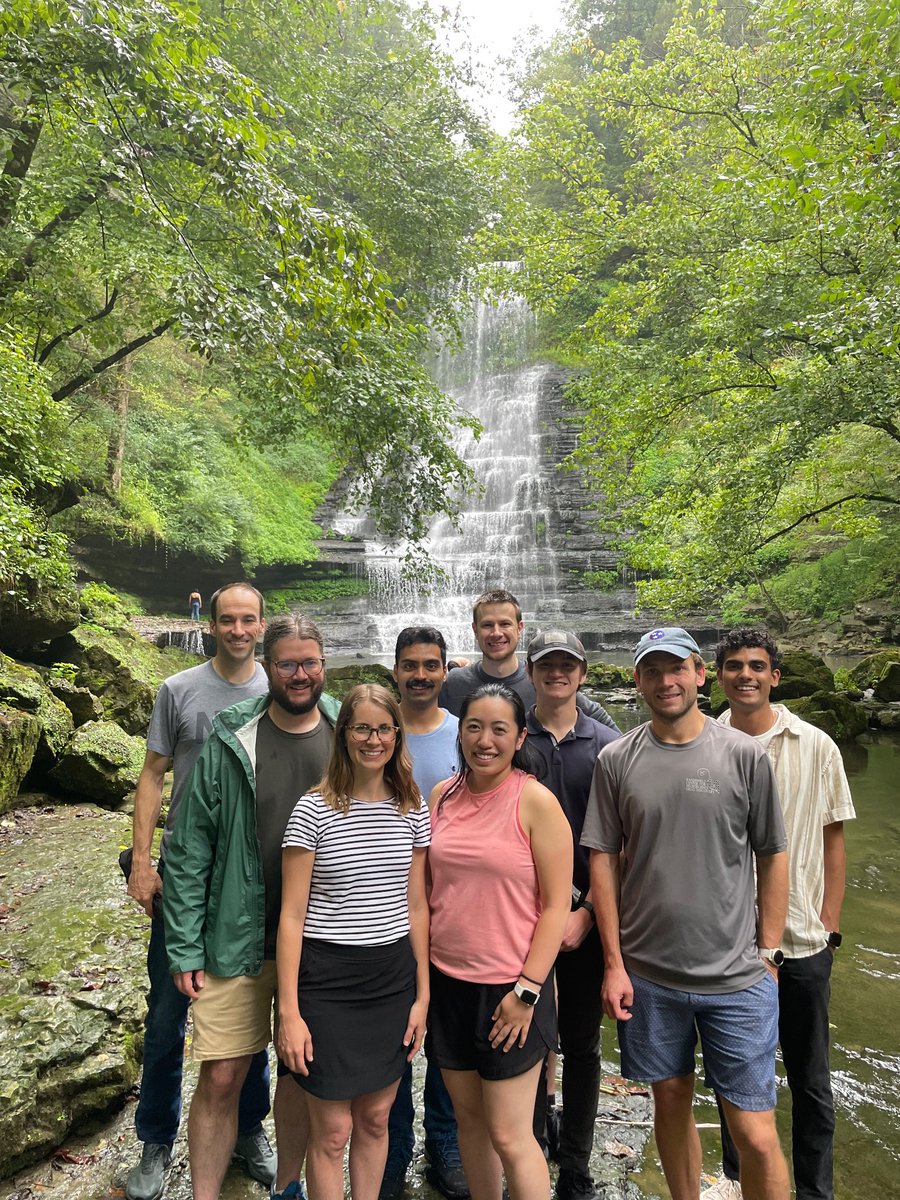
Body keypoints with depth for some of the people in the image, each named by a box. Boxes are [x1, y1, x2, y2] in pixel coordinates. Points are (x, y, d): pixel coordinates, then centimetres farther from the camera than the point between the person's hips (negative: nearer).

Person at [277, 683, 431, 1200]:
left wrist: (422, 994, 6)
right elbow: (292, 916, -8)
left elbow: (416, 907, 6)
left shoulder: (413, 809, 1)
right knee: (333, 1130, 8)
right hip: (328, 980, -3)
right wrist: (289, 1011, -9)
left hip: (394, 978, 4)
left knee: (375, 1118, 17)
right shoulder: (314, 809, -11)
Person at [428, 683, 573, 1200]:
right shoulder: (442, 796, 1)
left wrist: (527, 990, -13)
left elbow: (556, 905, -12)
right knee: (469, 1117, 19)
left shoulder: (536, 801, -14)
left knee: (509, 1136, 4)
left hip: (510, 988, -5)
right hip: (448, 981, 5)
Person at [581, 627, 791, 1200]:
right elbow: (603, 859, 0)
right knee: (672, 1100, 18)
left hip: (737, 979, -1)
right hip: (648, 974, 2)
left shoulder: (745, 755, -5)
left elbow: (773, 857, 2)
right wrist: (614, 963, -1)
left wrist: (768, 953, 1)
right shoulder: (616, 760, -3)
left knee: (757, 1135, 2)